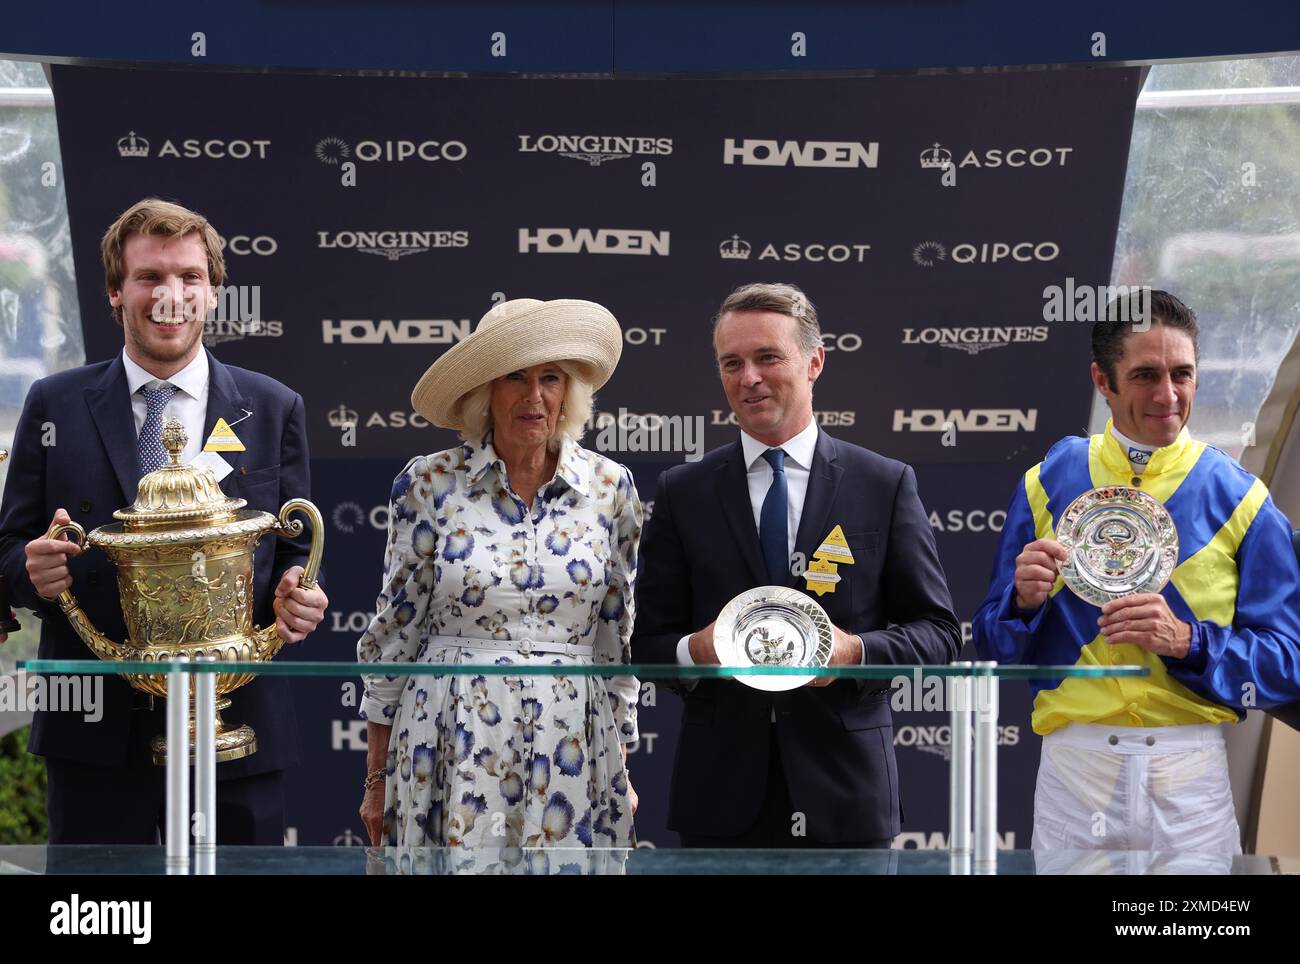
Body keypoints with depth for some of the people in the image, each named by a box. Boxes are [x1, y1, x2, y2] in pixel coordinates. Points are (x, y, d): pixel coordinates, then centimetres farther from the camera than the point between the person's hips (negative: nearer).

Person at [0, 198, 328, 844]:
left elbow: (295, 550, 11)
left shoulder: (275, 409, 7)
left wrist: (295, 599, -11)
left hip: (235, 732, 0)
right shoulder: (54, 405, 6)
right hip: (94, 735, 0)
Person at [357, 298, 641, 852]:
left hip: (571, 742, 1)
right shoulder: (429, 484, -1)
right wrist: (377, 776, 4)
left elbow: (619, 637, 10)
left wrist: (621, 768, 10)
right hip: (451, 740, -1)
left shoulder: (609, 487, 4)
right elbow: (393, 629, 4)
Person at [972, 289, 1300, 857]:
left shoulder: (1239, 498, 0)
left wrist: (1186, 641, -17)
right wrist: (1024, 601, -13)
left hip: (1192, 772, -1)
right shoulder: (1047, 485, 5)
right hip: (1074, 763, 1)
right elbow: (994, 647, 8)